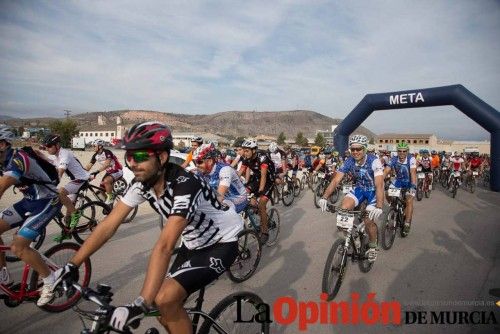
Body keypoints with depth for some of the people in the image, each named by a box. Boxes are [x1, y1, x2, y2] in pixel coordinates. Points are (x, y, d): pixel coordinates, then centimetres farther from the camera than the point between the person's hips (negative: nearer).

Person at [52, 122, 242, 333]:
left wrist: (140, 305, -43)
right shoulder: (141, 184, -11)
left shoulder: (184, 185, -33)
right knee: (168, 317, 6)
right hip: (194, 243, 7)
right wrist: (72, 266, -12)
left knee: (165, 300, -21)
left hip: (221, 243, -7)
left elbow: (164, 246, -41)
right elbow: (108, 225, -8)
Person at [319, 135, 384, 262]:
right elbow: (335, 180, -21)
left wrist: (379, 206, -51)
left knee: (368, 220, -18)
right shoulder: (349, 162, -16)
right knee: (344, 208, -22)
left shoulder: (374, 161, -28)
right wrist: (324, 197, -35)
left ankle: (373, 246, 12)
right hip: (359, 188, 4)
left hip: (373, 191, -3)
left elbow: (379, 185, -38)